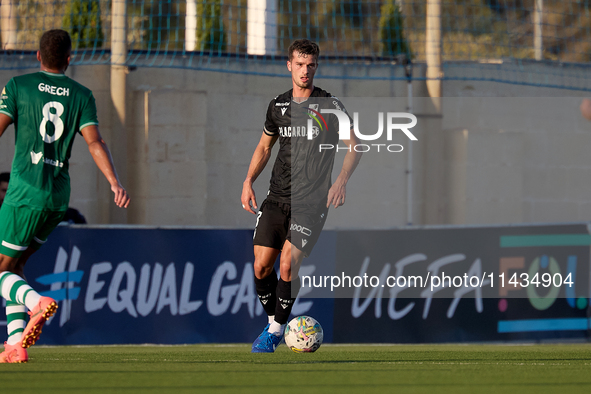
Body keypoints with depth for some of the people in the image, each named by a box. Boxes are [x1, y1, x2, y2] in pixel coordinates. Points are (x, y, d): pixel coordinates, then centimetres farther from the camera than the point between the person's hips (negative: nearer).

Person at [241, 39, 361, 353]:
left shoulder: (329, 105, -4)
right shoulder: (277, 105, 9)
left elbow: (354, 146, 1)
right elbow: (264, 146, 22)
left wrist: (341, 181, -14)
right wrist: (249, 181, 10)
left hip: (312, 200, -4)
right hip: (277, 197, 4)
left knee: (287, 265, -16)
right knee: (261, 267, -2)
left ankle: (276, 330, 0)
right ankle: (272, 322, 20)